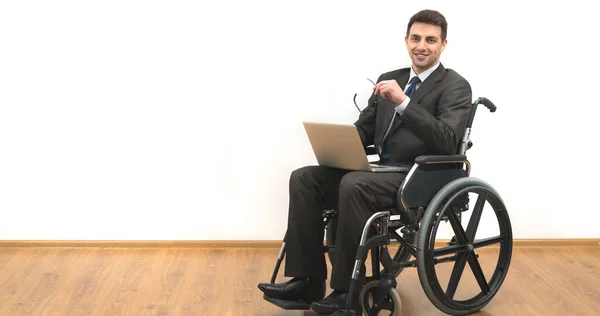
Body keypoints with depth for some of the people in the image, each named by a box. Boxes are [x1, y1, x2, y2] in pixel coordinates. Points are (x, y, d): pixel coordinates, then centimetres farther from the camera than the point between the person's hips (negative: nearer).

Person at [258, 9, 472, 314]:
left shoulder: (455, 87, -3)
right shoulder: (390, 79, 17)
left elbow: (447, 142, -19)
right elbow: (364, 129, 18)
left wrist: (403, 101, -25)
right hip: (384, 173, 7)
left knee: (354, 184, -35)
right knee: (303, 178, -10)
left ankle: (347, 290, -23)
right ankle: (307, 280, -12)